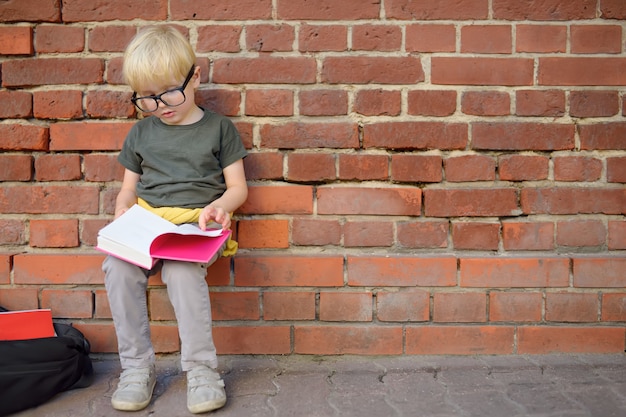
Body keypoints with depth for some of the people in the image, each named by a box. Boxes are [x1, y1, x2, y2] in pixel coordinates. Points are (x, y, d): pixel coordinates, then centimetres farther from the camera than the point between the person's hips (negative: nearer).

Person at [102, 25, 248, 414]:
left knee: (181, 268, -35)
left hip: (197, 222, -3)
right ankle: (137, 367, -15)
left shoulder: (218, 127, 7)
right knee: (117, 265, -28)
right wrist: (123, 210, -2)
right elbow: (129, 188, 21)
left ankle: (202, 370, -23)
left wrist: (220, 205, -15)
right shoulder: (141, 132, 17)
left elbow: (238, 187, 7)